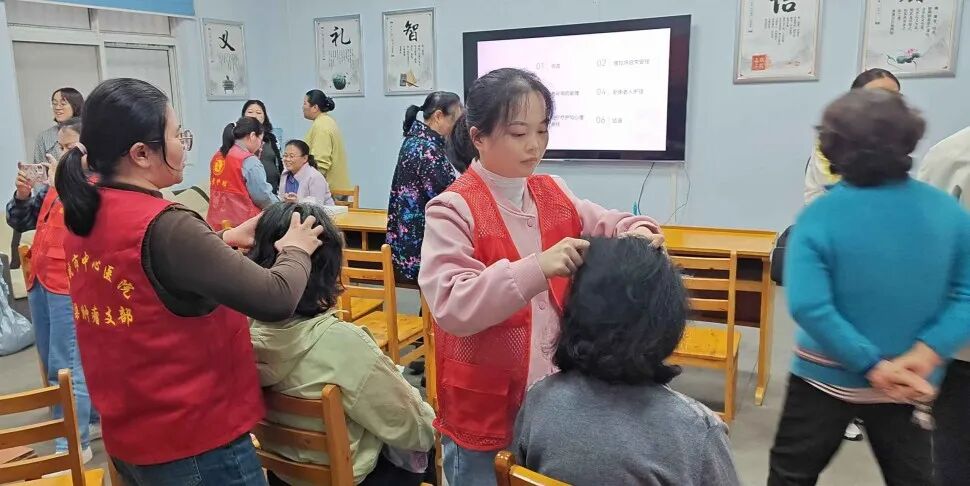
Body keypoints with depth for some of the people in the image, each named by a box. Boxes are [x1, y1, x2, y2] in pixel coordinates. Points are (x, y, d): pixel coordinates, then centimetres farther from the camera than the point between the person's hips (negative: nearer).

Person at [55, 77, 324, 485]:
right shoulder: (165, 227, -26)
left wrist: (222, 242, 8)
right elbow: (276, 300, -26)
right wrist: (296, 250, -8)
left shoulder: (83, 216, 0)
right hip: (195, 443, -8)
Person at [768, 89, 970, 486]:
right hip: (907, 387, 3)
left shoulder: (819, 217, -18)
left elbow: (808, 306, -26)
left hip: (827, 380, -2)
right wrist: (922, 357, -16)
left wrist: (873, 366, -19)